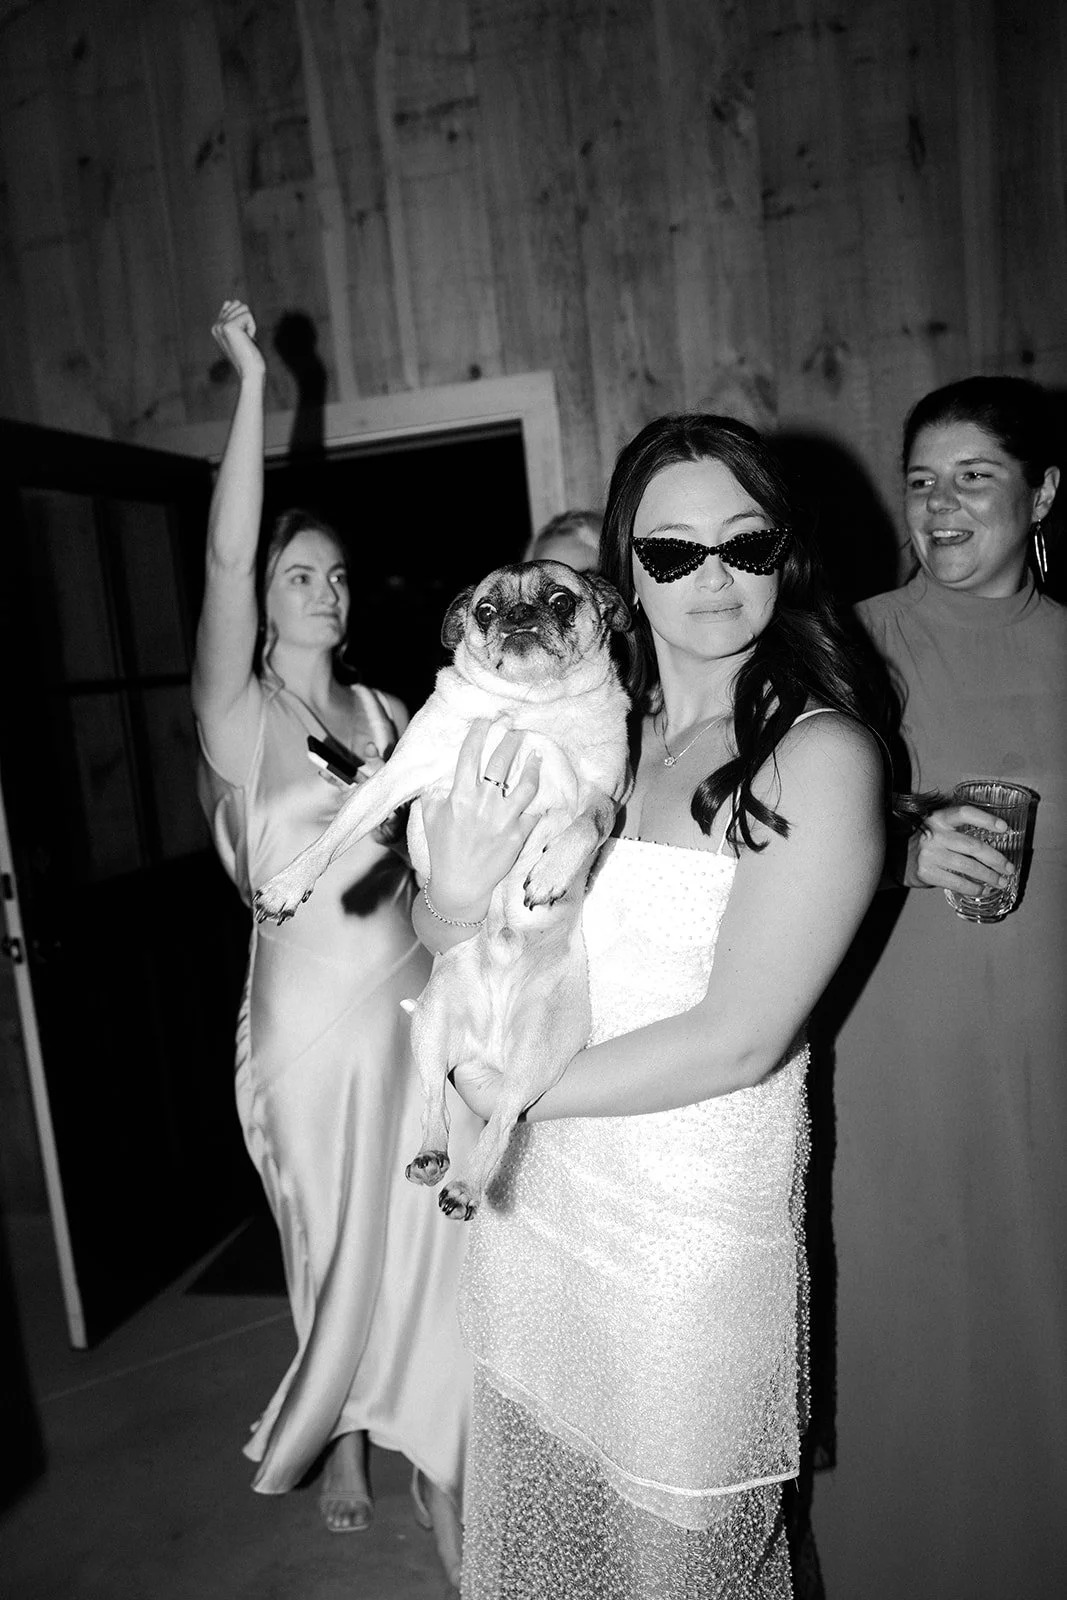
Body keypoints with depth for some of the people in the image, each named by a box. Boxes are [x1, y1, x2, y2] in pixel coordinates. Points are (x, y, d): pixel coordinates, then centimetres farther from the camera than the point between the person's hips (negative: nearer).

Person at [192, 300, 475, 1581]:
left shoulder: (385, 713, 6)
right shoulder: (238, 716, -7)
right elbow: (225, 557, -21)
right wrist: (253, 381, -21)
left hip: (418, 1007, 4)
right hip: (311, 1026, -3)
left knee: (435, 1247, 9)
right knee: (338, 1252, 15)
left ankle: (436, 1468, 31)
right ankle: (340, 1443, 43)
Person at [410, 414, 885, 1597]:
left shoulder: (821, 753, -13)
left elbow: (739, 1041, -18)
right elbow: (435, 939, 1)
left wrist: (521, 1091, -10)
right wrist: (457, 898, -21)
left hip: (695, 1228, -4)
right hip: (528, 1197, 5)